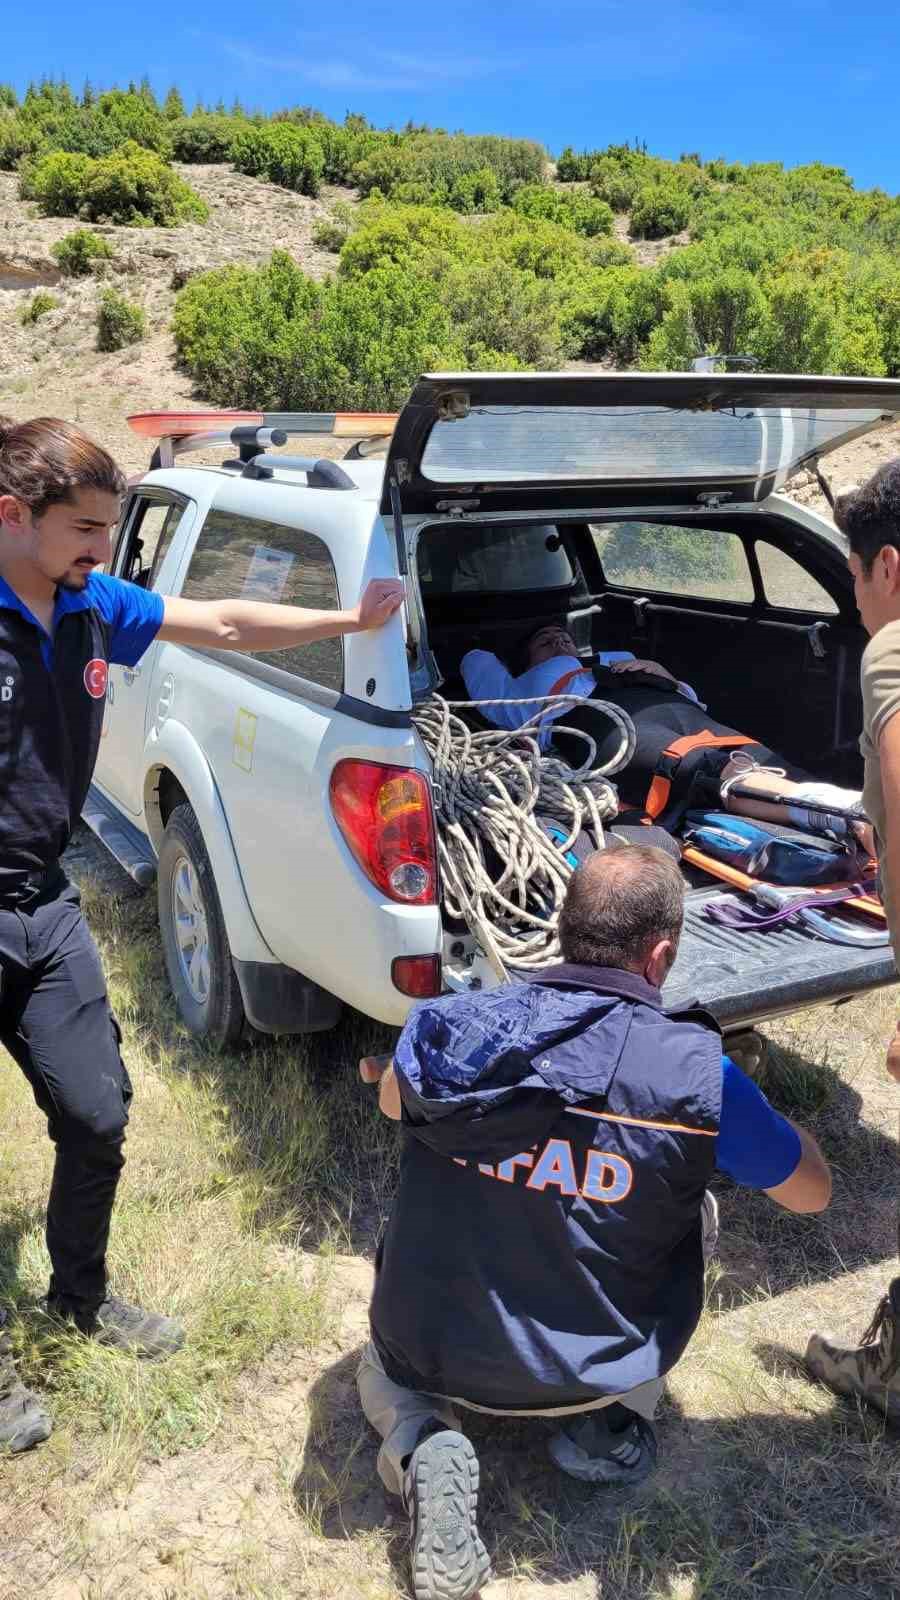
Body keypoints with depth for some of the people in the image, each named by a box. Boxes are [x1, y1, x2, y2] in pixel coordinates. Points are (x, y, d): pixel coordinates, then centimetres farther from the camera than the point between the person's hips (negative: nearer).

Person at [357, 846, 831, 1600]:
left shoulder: (448, 1029, -13)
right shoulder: (698, 1072, -20)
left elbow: (394, 1103, 12)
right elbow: (812, 1192, -1)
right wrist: (784, 1126, 20)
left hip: (430, 1354, 1)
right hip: (588, 1372, -1)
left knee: (386, 1377, 37)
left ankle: (421, 1446, 3)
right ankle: (612, 1424, 15)